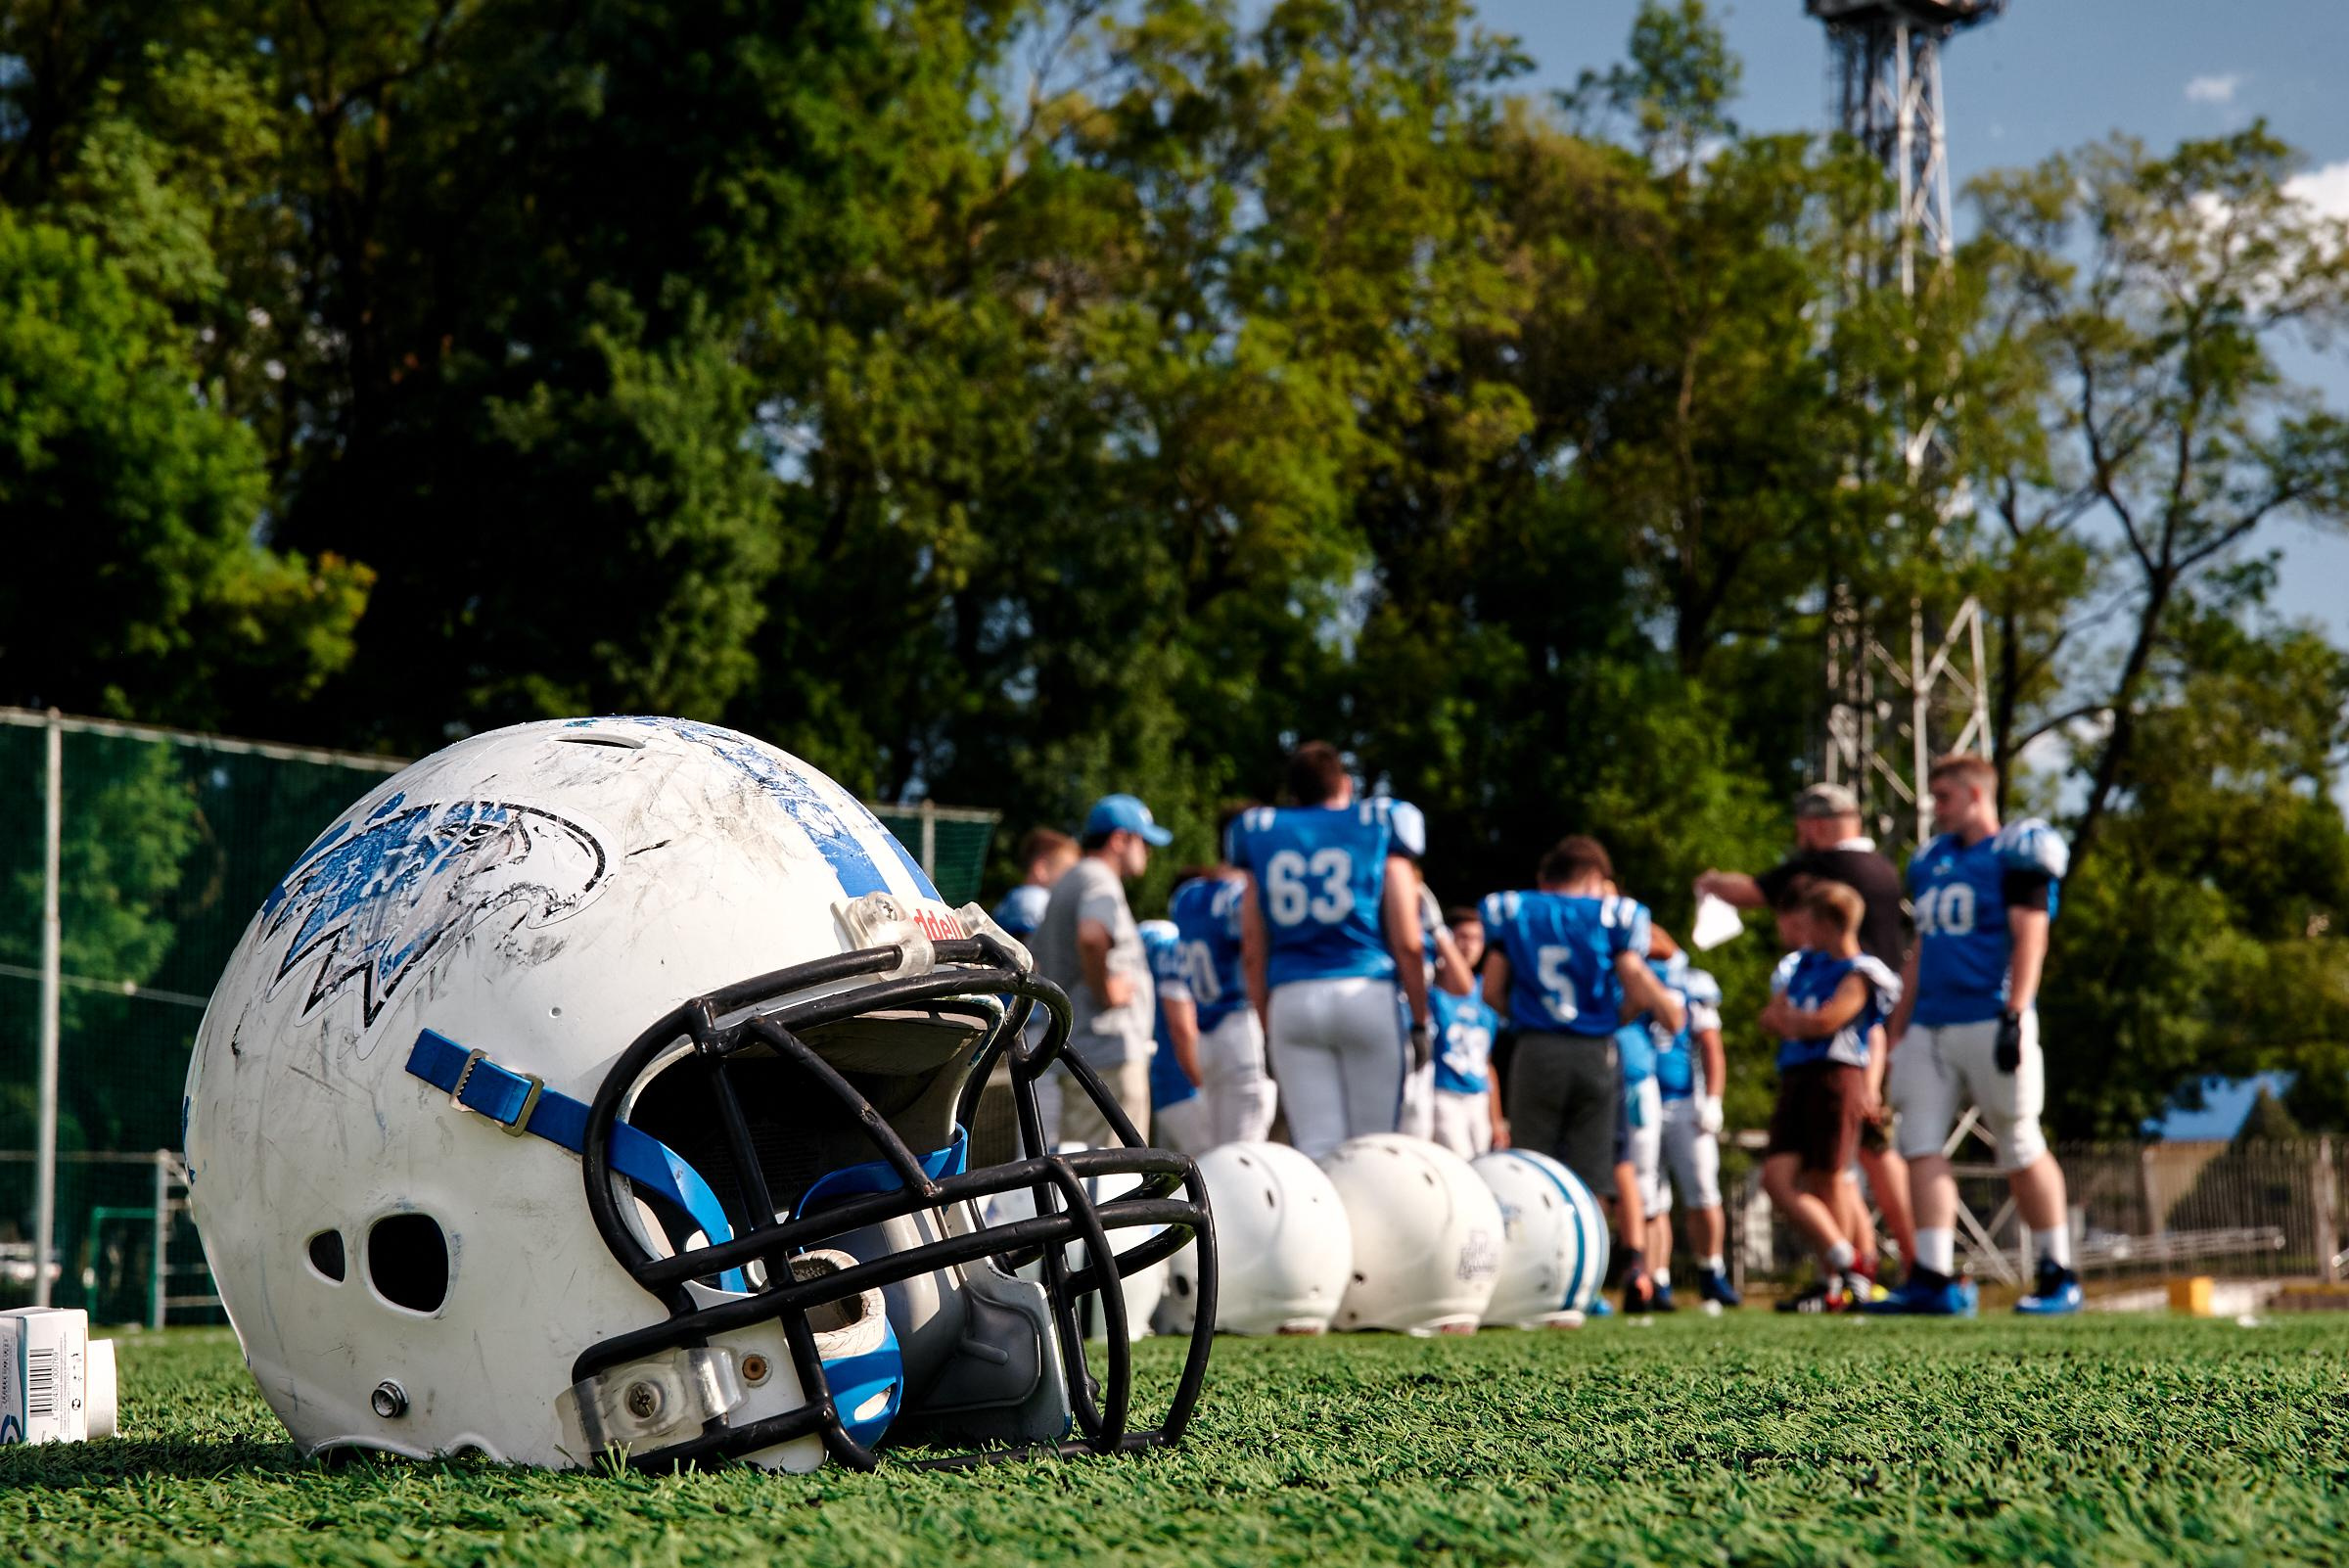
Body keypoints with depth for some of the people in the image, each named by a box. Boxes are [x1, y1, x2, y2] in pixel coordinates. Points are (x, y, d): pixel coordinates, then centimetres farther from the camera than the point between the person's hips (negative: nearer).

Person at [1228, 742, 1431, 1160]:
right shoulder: (1380, 827, 6)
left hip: (1291, 1000, 2)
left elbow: (1252, 952, 10)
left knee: (1316, 1150, 1)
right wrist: (1421, 1020, 8)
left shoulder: (1258, 833, 12)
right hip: (1369, 993, -2)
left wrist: (1268, 1027, 16)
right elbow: (1407, 943, 1)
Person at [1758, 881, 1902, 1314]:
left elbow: (1826, 1021, -15)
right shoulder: (1805, 965, 21)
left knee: (1824, 1186, -7)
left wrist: (1789, 1019, 2)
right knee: (1777, 1178, -5)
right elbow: (1771, 1018, 17)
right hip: (1795, 1079, 7)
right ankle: (1844, 1259, 0)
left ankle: (1835, 1282, -1)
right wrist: (1803, 1023, -2)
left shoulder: (1860, 975, -3)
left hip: (1836, 1078, -7)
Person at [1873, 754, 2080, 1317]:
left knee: (2021, 1150, 0)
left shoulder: (2014, 853, -4)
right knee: (1922, 1146, -3)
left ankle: (2058, 1276, 9)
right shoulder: (1932, 860, 18)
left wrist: (2014, 1018, -20)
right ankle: (1933, 1278, -6)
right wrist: (1898, 1032, 20)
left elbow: (2030, 937, -11)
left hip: (1989, 1020, -7)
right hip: (1932, 1027, 7)